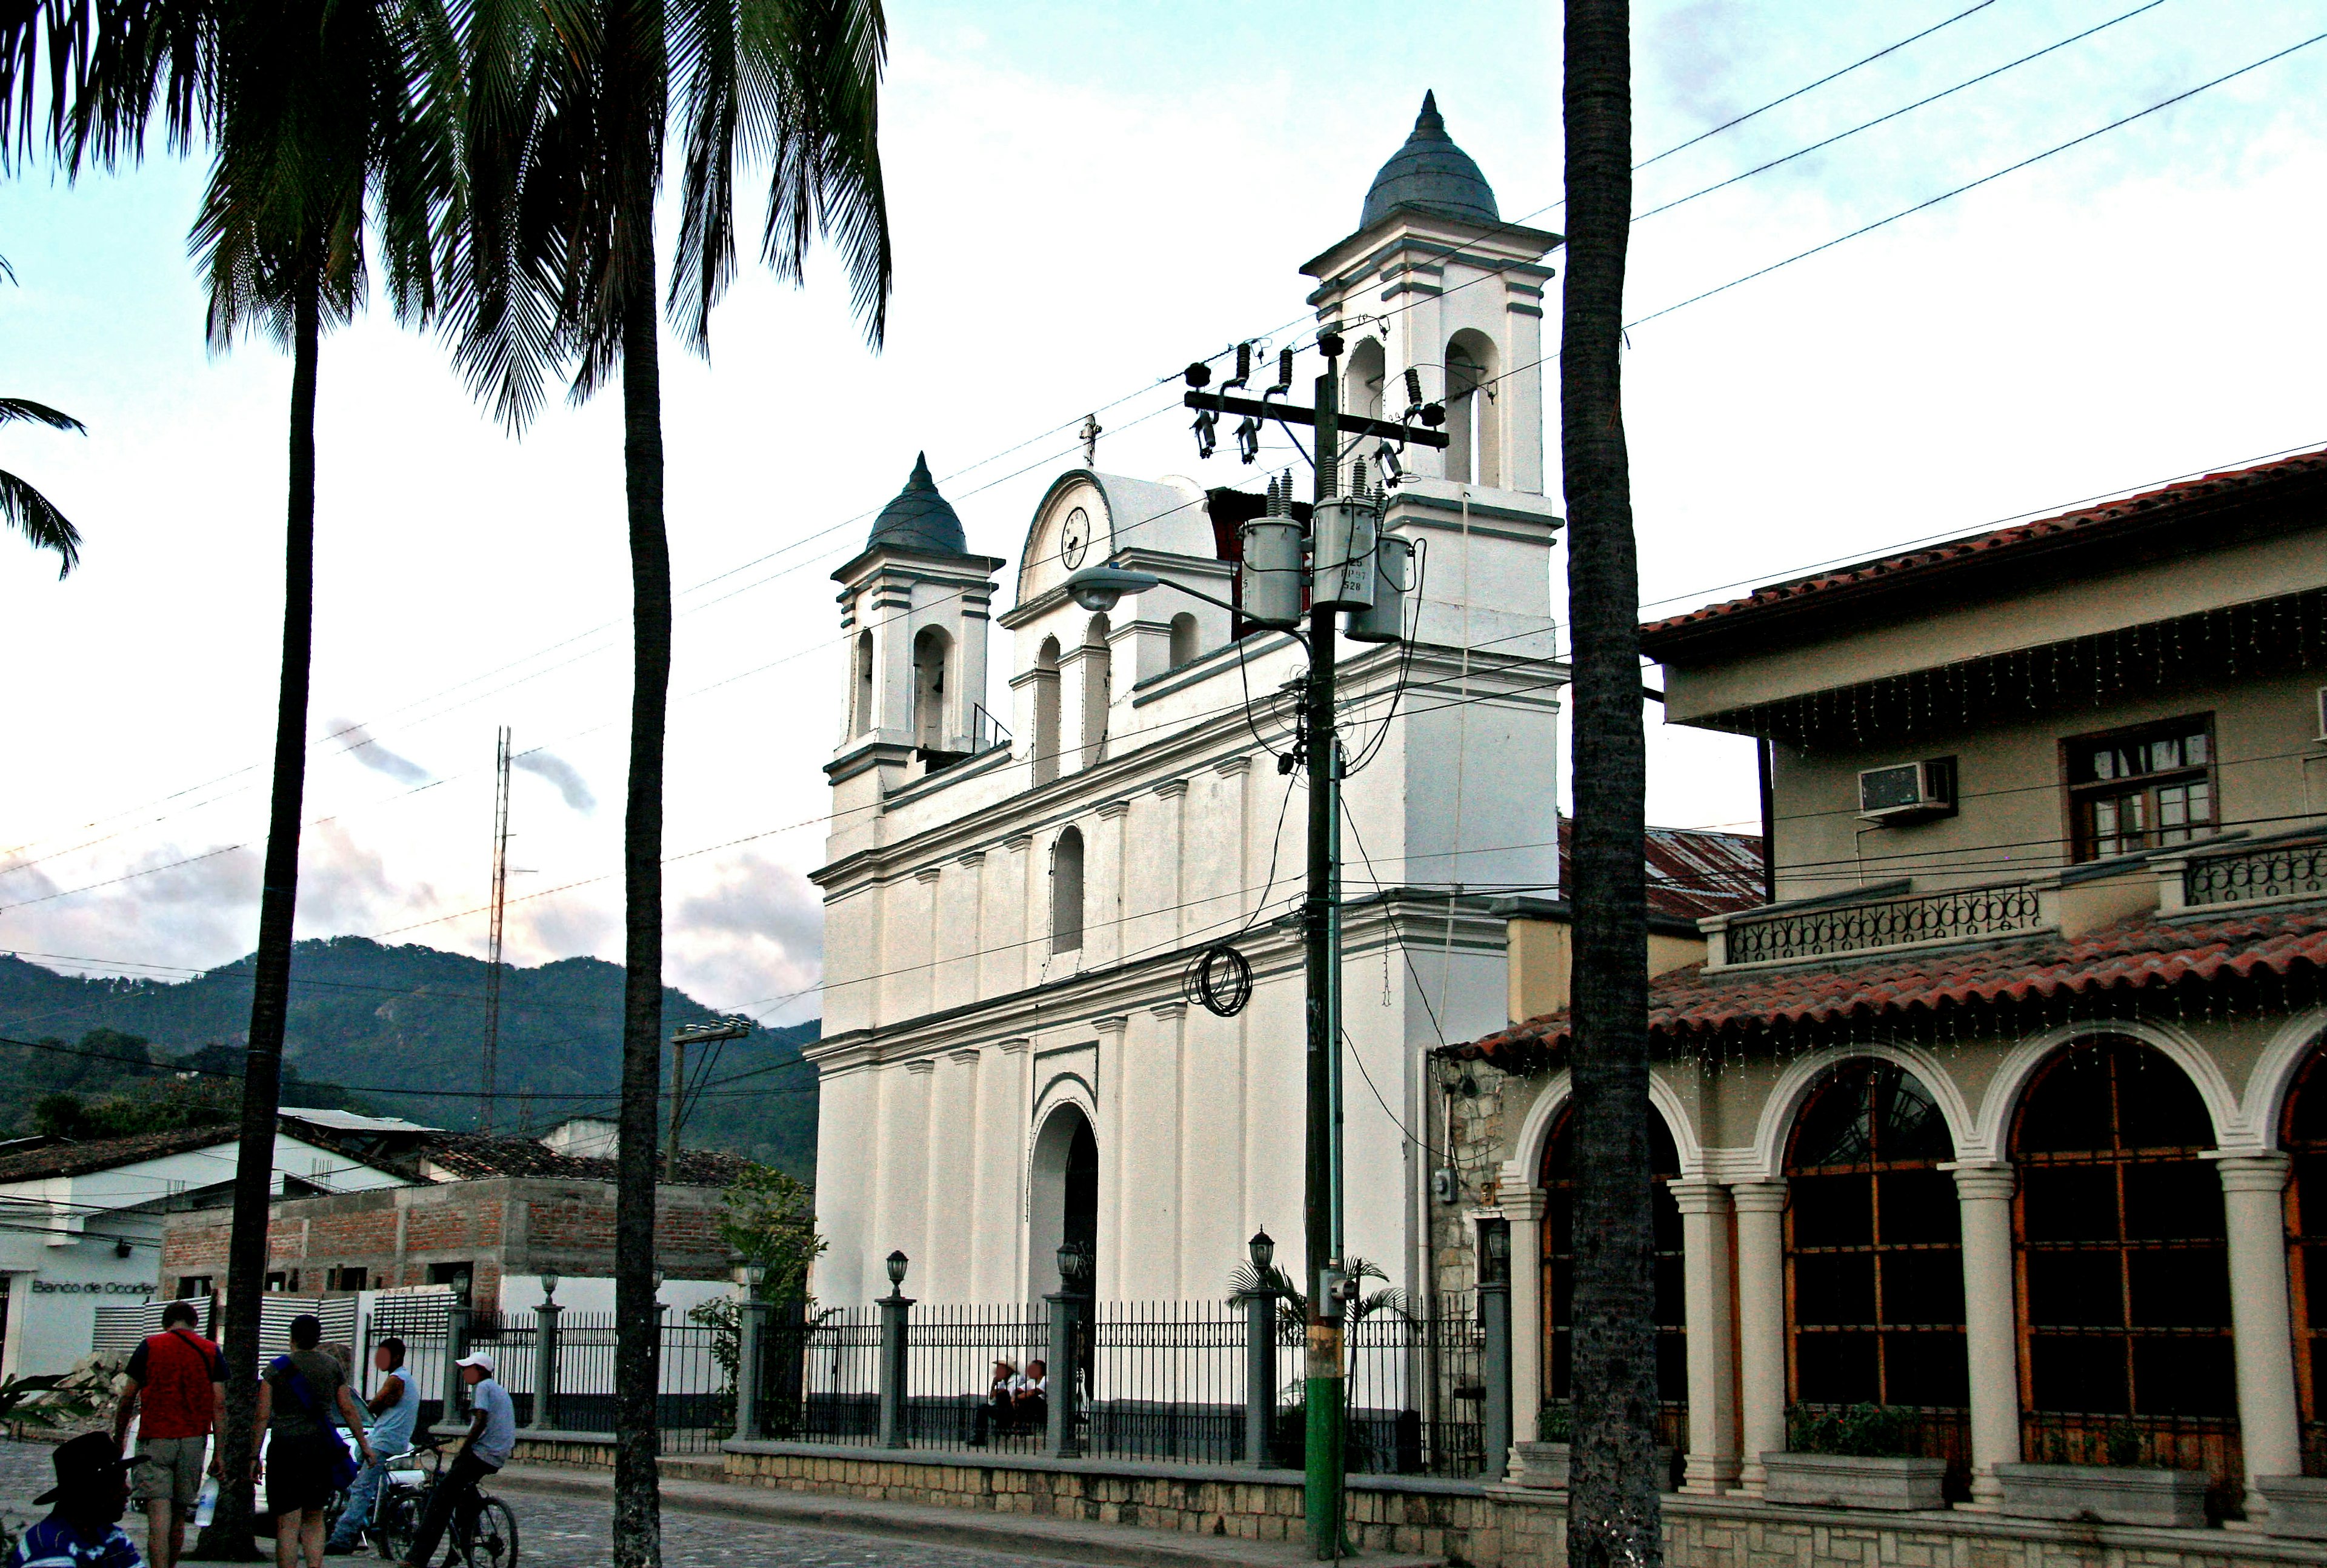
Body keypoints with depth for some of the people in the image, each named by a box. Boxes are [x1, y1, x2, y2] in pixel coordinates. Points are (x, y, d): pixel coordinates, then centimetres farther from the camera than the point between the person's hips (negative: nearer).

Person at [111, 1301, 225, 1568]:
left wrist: (118, 1441, 13)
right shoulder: (211, 1352, 6)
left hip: (155, 1438, -2)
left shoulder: (149, 1347, 3)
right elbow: (219, 1405, 1)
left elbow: (128, 1399, 3)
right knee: (179, 1515, 15)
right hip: (193, 1441, 2)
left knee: (158, 1511, -10)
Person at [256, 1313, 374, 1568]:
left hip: (285, 1448, -3)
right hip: (322, 1449, 3)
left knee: (288, 1524, -2)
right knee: (314, 1519, 15)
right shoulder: (332, 1366, 8)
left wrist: (256, 1457, -1)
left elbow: (263, 1416, -3)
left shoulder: (276, 1368, 1)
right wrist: (364, 1444, 15)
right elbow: (349, 1410, 8)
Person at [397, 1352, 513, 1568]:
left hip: (482, 1454, -10)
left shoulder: (482, 1387, -4)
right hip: (499, 1458, 10)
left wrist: (464, 1448, -11)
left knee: (441, 1498, -12)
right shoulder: (501, 1390, 24)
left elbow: (481, 1422, -18)